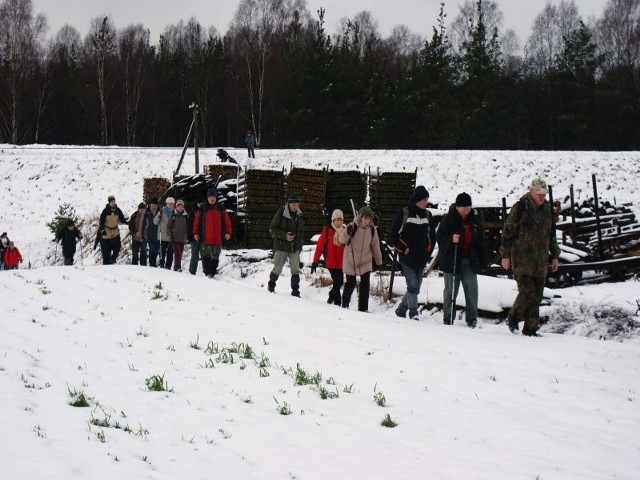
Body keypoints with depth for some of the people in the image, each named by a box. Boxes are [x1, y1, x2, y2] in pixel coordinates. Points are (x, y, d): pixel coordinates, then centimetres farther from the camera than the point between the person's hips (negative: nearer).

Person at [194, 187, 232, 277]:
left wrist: (228, 232, -1)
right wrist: (196, 233, 1)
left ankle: (213, 272, 12)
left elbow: (227, 221, 7)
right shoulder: (203, 209, 2)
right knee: (205, 256, -3)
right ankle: (207, 272, 1)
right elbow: (197, 221, 5)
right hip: (205, 238, -2)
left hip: (218, 238, 2)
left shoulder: (221, 209, 6)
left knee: (215, 257, 5)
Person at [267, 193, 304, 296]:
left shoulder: (299, 215, 6)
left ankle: (295, 291, -2)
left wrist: (299, 245, 13)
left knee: (295, 270, -6)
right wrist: (285, 236, -20)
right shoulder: (281, 213, -10)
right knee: (277, 269, 4)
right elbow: (272, 229, -8)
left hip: (295, 247, 3)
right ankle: (271, 285, 29)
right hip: (281, 246, -3)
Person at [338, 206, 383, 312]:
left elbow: (375, 246, 10)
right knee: (350, 284, 5)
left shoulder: (372, 230, 0)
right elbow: (342, 240, -16)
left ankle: (363, 308, 3)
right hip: (351, 261, -3)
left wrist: (379, 261, 15)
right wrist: (347, 233, -37)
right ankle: (345, 304, 26)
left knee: (365, 284, -4)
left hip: (366, 262, 3)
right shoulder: (352, 227, -13)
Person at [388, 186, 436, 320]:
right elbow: (393, 235, -3)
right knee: (413, 286, -15)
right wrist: (404, 249, -8)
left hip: (421, 259, 5)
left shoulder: (428, 215, 10)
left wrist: (428, 252, 10)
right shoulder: (403, 214, -6)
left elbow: (432, 236, 20)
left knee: (415, 287, 8)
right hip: (406, 259, -5)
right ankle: (414, 313, -9)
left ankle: (401, 310, 25)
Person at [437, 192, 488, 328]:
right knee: (450, 290, 2)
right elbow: (441, 239, -6)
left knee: (471, 288, -3)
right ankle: (448, 319, 11)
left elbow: (481, 243, 12)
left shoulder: (475, 221, 8)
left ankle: (472, 318, 5)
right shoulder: (448, 219, -4)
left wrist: (482, 263, 9)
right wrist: (451, 240, -27)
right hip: (452, 260, -3)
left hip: (470, 261, 3)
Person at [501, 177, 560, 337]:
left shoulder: (547, 210, 14)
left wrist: (555, 256, 19)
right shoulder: (520, 208, -6)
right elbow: (508, 232, -6)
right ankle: (513, 319, 8)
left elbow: (551, 234, 23)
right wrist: (505, 255, -9)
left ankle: (530, 329, 10)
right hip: (522, 259, -6)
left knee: (537, 296, 4)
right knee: (527, 291, -14)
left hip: (540, 261, 6)